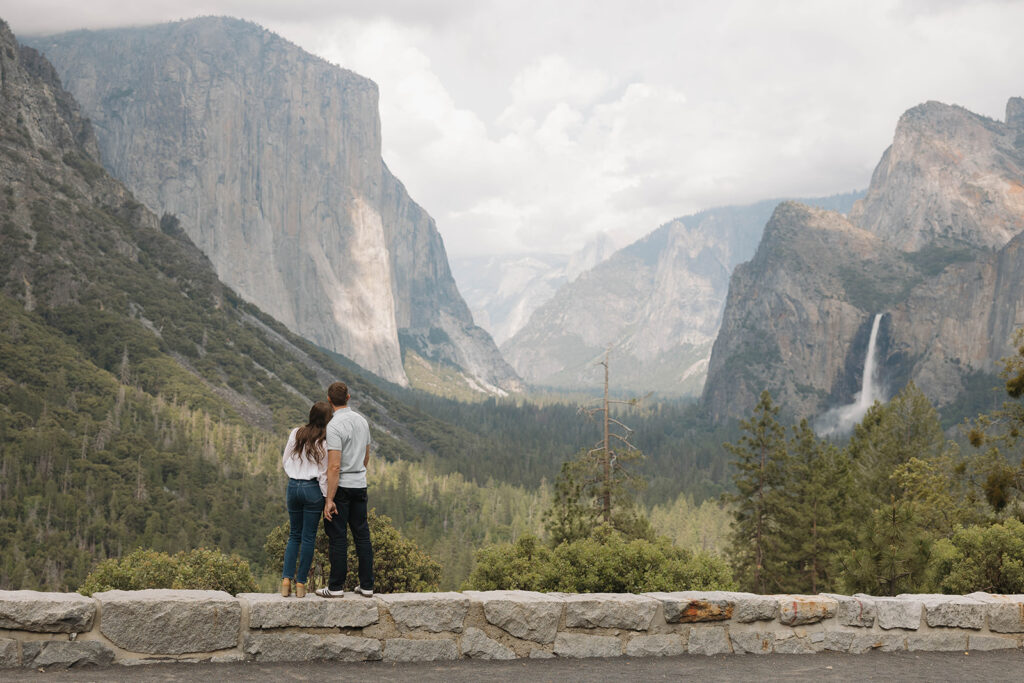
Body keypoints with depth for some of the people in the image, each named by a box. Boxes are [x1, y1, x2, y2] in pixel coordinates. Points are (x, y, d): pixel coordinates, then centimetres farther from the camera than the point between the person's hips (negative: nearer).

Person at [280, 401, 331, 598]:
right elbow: (326, 471, -9)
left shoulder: (296, 434, 2)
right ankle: (301, 584, 6)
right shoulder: (326, 441, -10)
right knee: (308, 537, 5)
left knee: (294, 535, 16)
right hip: (313, 488, -4)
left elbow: (285, 460, 10)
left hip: (293, 486, 4)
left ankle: (286, 579, 6)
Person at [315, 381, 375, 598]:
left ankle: (336, 586, 3)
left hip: (340, 487, -7)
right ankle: (367, 585, 11)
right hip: (360, 484, 7)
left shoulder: (334, 427, -18)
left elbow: (334, 467, -22)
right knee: (362, 535, 9)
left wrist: (329, 500, -20)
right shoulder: (362, 421, 7)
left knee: (337, 537, -1)